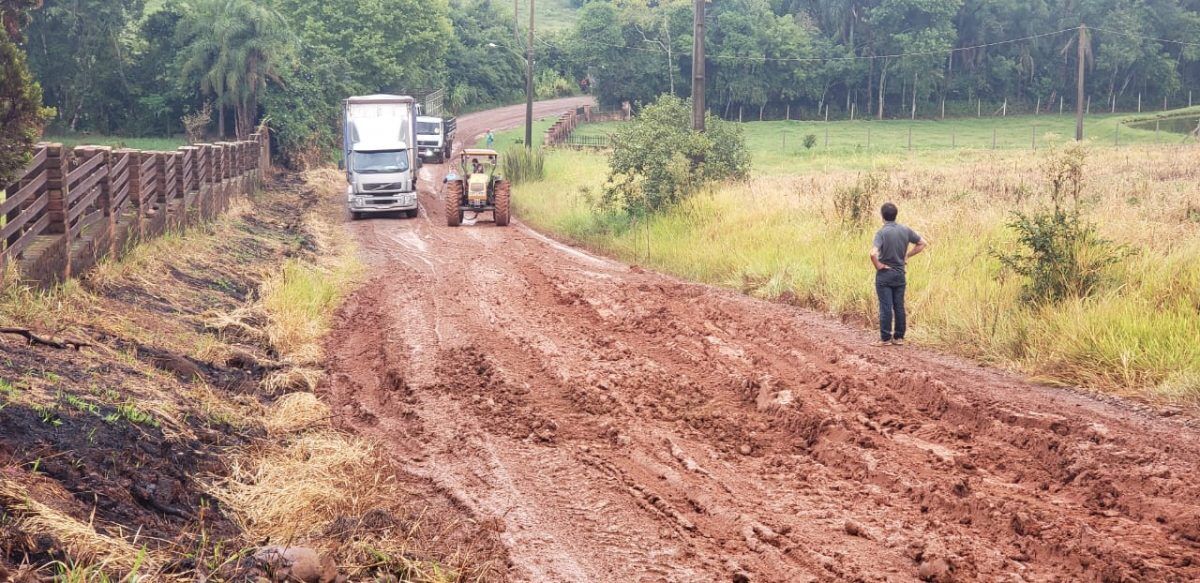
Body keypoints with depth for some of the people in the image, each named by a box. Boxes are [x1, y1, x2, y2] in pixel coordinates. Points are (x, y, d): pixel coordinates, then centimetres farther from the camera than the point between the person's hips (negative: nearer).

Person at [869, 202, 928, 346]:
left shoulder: (882, 233, -17)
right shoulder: (905, 230, 0)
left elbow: (873, 253, -31)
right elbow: (922, 243, 10)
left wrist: (878, 266, -14)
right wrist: (907, 255, 9)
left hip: (884, 275, -5)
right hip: (900, 274, 5)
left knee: (886, 307, 0)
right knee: (899, 307, 10)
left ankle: (885, 338, 4)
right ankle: (899, 337, 16)